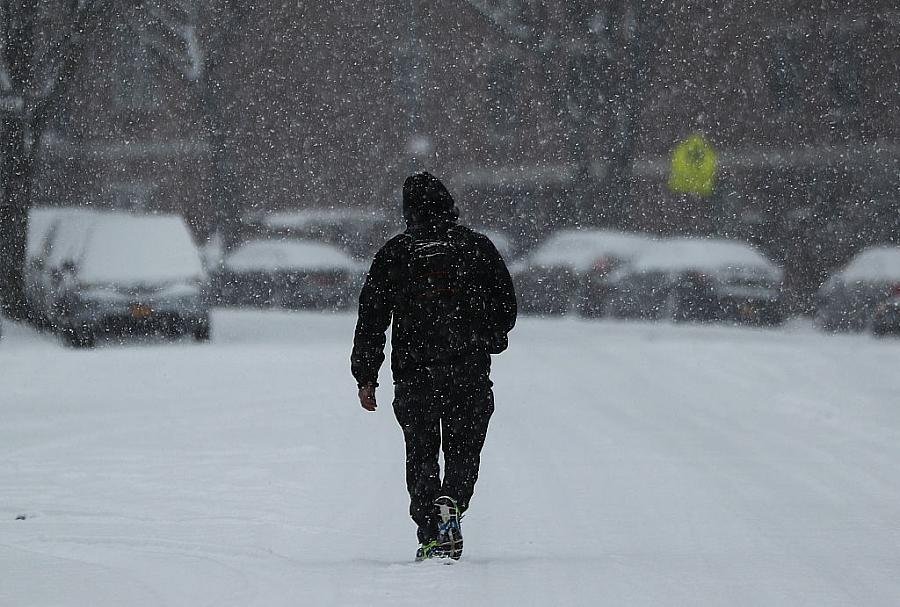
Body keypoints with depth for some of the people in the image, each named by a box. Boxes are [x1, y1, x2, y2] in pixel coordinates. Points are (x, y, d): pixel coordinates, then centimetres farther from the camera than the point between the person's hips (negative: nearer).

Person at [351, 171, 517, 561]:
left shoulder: (394, 254, 1)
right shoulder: (477, 247, 2)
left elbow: (371, 318, 1)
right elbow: (506, 306, 7)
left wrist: (365, 376, 6)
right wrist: (489, 341, 27)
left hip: (413, 373, 0)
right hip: (469, 373, 0)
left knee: (421, 456, 10)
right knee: (464, 449, 10)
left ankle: (431, 536, 0)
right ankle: (451, 503, -18)